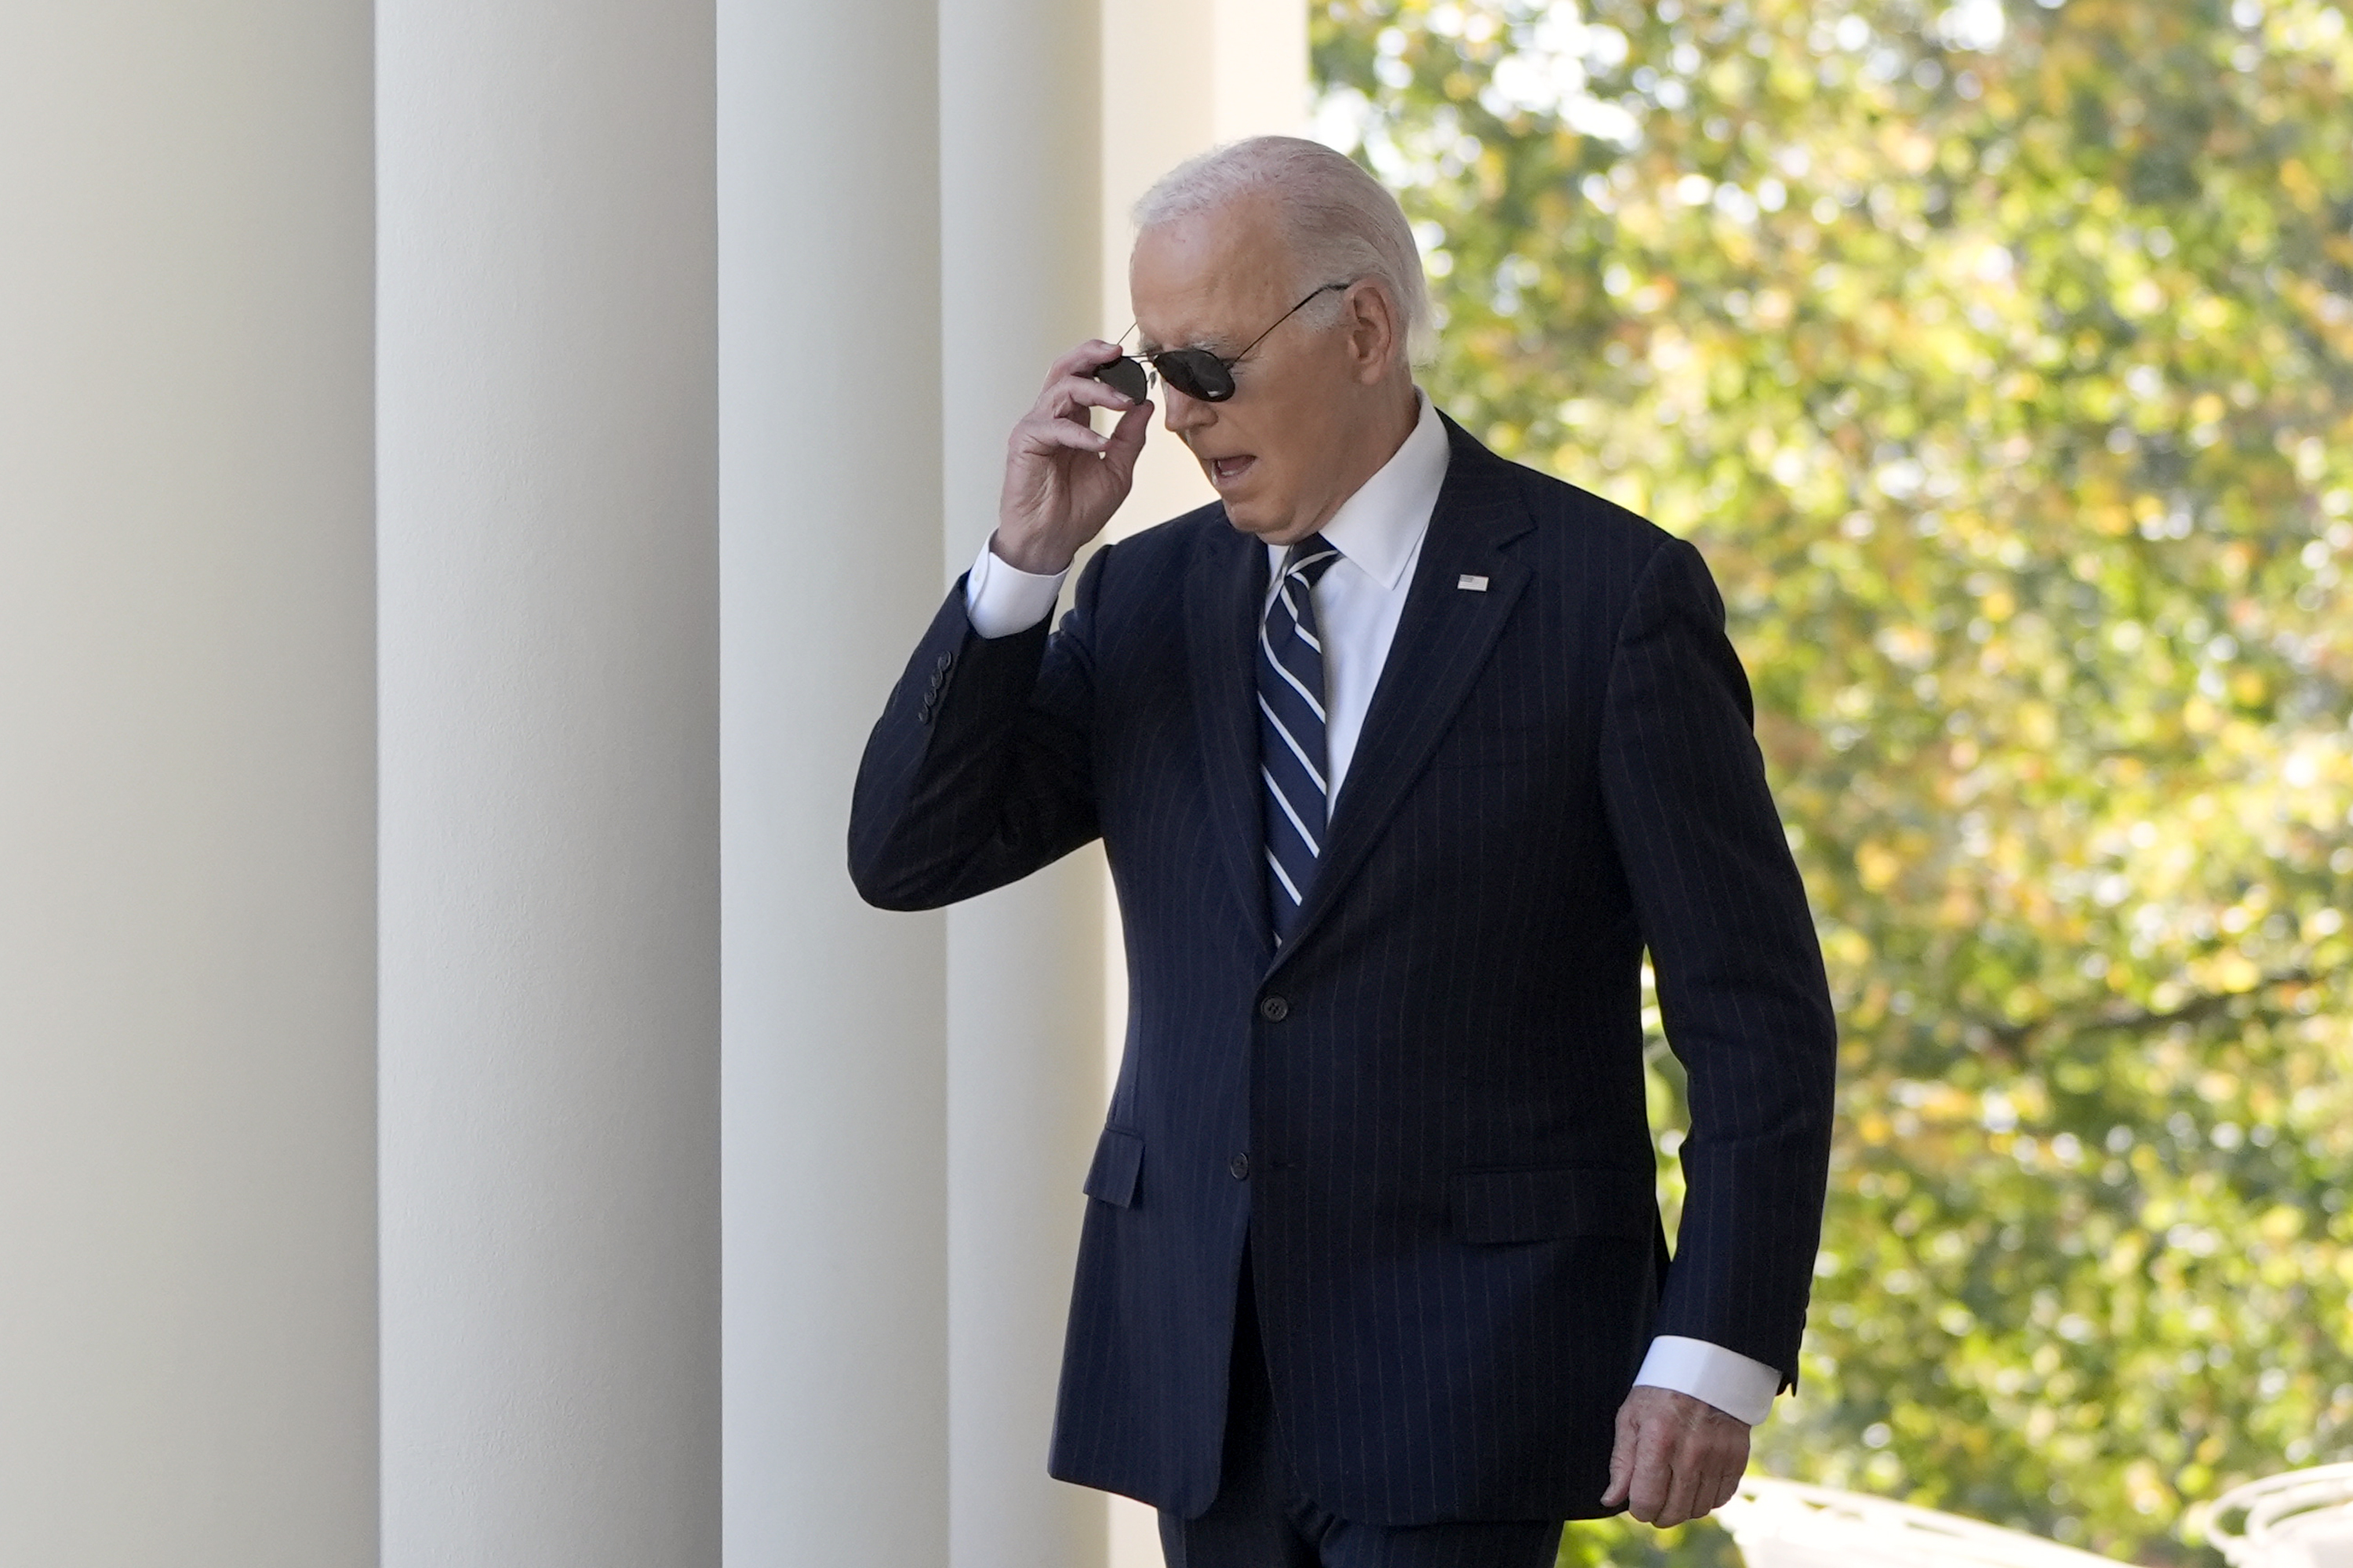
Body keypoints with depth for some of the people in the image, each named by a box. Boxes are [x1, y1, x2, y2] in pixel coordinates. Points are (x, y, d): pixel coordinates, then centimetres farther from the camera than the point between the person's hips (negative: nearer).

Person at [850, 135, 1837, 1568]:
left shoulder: (1608, 593, -6)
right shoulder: (1148, 594, 10)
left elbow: (1756, 1012, -6)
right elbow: (908, 855, 4)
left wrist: (1715, 1355, -14)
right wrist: (1025, 559, -6)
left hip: (1464, 1367, -5)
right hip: (1201, 1365, 5)